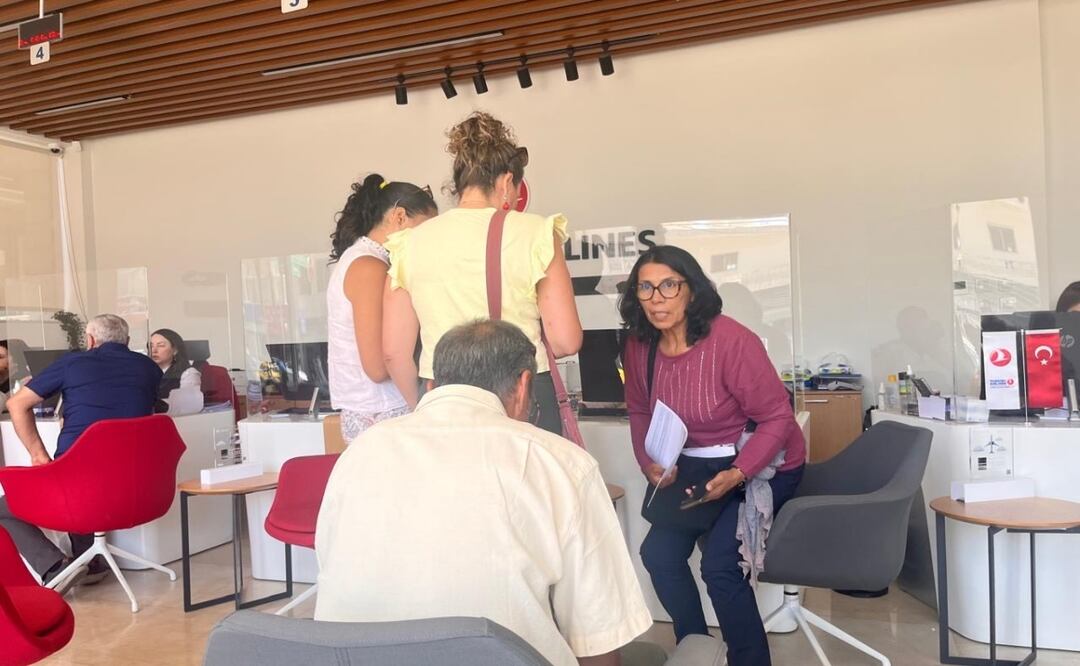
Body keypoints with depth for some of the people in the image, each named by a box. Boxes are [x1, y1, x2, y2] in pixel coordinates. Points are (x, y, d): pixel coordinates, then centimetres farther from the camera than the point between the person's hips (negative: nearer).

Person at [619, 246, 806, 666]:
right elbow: (640, 412, 5)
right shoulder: (639, 344, -10)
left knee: (719, 564, -17)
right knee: (659, 553, -2)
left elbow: (778, 418, -21)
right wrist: (651, 464, -12)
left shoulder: (732, 340, -28)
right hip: (694, 465, 6)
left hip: (762, 464, -6)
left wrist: (737, 474, -31)